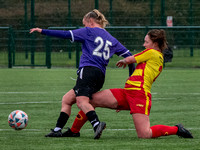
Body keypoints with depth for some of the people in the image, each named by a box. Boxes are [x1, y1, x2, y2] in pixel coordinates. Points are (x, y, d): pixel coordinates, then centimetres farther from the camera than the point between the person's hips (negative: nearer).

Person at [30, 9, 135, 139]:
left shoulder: (89, 31, 7)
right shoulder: (111, 39, 25)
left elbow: (66, 35, 2)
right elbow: (127, 54, 22)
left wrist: (43, 31, 6)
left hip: (88, 70, -8)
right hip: (100, 76, 8)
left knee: (81, 101, -25)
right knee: (67, 99, 16)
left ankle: (97, 124, -49)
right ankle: (57, 130, 12)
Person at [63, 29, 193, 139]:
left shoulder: (152, 53, -4)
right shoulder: (159, 59, 23)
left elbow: (129, 59, 5)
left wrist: (123, 61, 31)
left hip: (139, 94, -10)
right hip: (126, 93, 10)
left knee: (144, 135, -20)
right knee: (90, 99, 0)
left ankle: (176, 129, -1)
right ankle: (74, 131, 10)